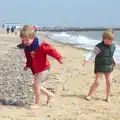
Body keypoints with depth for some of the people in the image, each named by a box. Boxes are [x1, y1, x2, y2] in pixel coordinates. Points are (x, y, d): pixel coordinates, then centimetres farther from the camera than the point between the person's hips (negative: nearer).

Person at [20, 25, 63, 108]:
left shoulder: (40, 45, -24)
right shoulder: (27, 46, 2)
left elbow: (51, 50, -27)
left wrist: (59, 58, -31)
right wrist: (28, 65, 18)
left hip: (43, 68, -8)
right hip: (36, 69, 8)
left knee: (36, 85, -9)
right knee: (38, 85, 13)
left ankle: (37, 104, 6)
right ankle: (49, 94, 36)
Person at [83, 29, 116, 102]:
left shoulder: (113, 46, 3)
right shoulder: (100, 46, -17)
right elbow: (93, 53, -26)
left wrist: (113, 60, 23)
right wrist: (87, 59, -37)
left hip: (109, 67, 5)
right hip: (100, 67, -5)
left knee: (109, 82, 5)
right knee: (97, 82, -6)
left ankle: (108, 97, 20)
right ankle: (89, 95, 6)